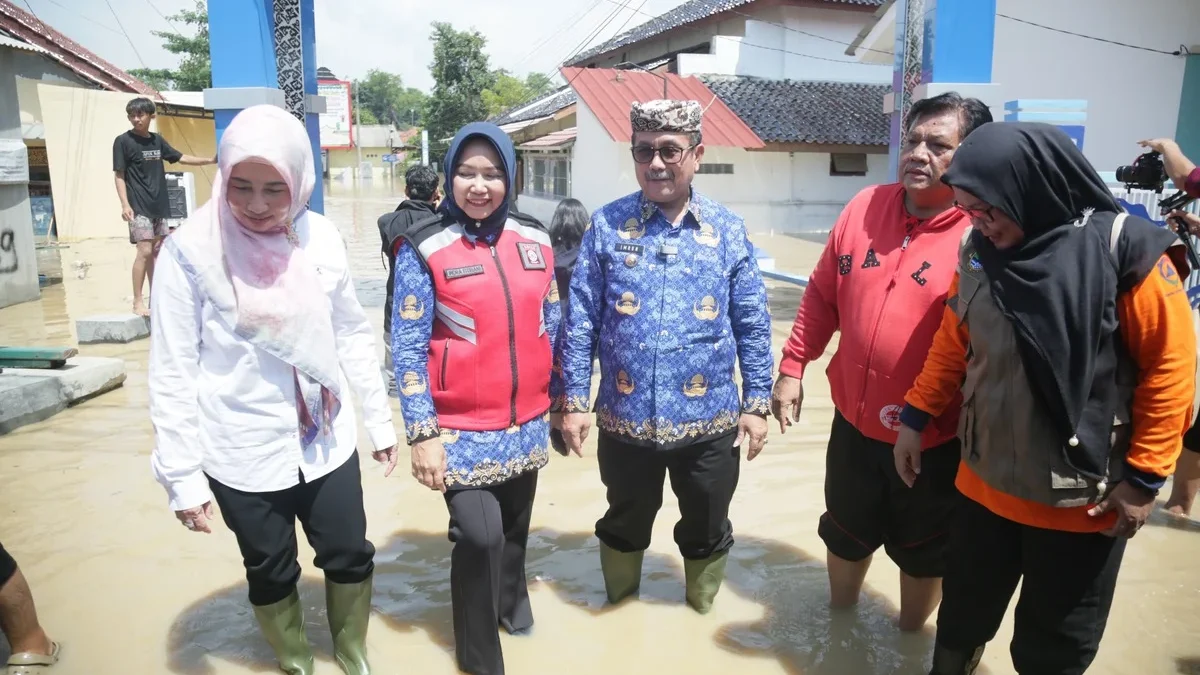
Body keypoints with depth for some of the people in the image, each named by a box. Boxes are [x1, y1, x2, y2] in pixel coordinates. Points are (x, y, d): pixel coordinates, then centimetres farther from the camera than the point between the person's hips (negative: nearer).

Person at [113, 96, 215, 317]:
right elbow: (119, 175, -6)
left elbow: (180, 158, 22)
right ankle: (137, 301, -6)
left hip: (159, 205, 6)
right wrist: (125, 204, -16)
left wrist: (209, 160, 16)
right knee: (145, 251, -12)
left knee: (157, 251, 8)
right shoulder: (123, 141, -4)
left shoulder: (157, 140, 11)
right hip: (139, 206, -6)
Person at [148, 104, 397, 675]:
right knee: (271, 572, 15)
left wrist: (379, 419, 8)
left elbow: (352, 334, 4)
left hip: (327, 441, 3)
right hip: (242, 454, -2)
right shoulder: (190, 251, -14)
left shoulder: (321, 237, -4)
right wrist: (181, 473, -9)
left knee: (350, 557, 13)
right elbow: (172, 372, -10)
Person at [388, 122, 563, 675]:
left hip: (526, 423, 4)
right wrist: (423, 433, -13)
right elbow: (408, 346, -10)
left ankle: (509, 603, 48)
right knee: (480, 535, -9)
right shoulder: (424, 247, -10)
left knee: (514, 528, 18)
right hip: (462, 429, -4)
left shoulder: (534, 239, 3)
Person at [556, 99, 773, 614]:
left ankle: (702, 609, 48)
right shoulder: (606, 225, -4)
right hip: (625, 418, 0)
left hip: (709, 421, 1)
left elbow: (753, 325, 1)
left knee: (707, 530, 20)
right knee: (625, 524, 22)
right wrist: (574, 400, -5)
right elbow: (581, 320, -3)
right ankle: (620, 607, 49)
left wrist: (756, 403, 0)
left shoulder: (728, 229, -2)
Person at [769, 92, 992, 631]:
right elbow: (821, 296, 5)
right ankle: (839, 614, 51)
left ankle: (910, 636, 47)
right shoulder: (864, 208, -2)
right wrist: (792, 368, 3)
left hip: (936, 439, -3)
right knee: (846, 533, 25)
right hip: (854, 422, 4)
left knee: (923, 552, 21)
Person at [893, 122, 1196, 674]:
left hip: (1083, 497, -3)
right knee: (962, 618, 20)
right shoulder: (978, 251, -2)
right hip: (985, 482, 4)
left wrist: (1145, 475, -11)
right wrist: (915, 416, 7)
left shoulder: (1127, 253, -15)